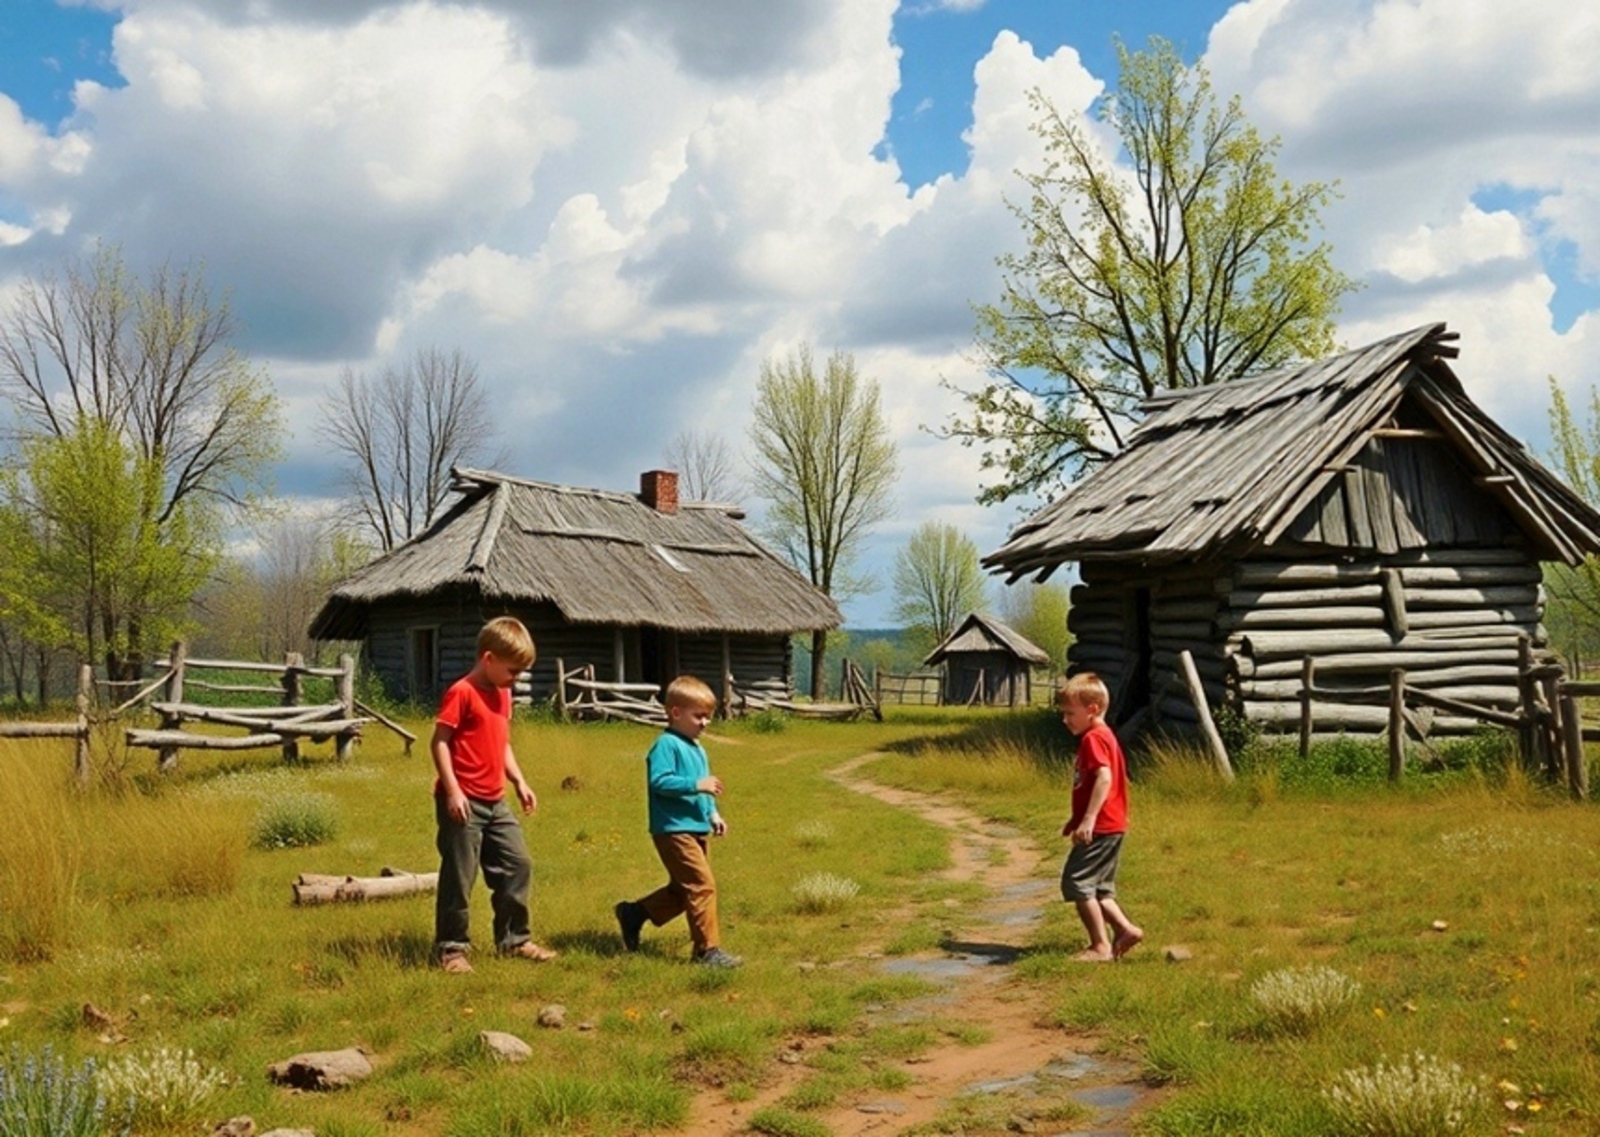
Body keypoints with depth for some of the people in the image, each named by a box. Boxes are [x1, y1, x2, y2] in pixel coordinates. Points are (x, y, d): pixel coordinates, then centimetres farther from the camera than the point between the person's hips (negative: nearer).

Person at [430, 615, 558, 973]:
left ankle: (514, 940, 21)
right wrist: (452, 790, -20)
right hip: (464, 802, -9)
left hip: (495, 802, 9)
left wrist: (520, 783, 16)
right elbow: (439, 742, -15)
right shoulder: (462, 693, -12)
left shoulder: (502, 695, 15)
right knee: (459, 875, -1)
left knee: (518, 864, 10)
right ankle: (450, 948, 10)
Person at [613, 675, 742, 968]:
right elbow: (659, 781, -23)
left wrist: (713, 813, 11)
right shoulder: (666, 745, -12)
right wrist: (696, 784, -27)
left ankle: (633, 914, 31)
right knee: (702, 884, -12)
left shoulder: (697, 749, 18)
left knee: (682, 889, 17)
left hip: (697, 829, 10)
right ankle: (708, 949, -7)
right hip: (675, 830, -10)